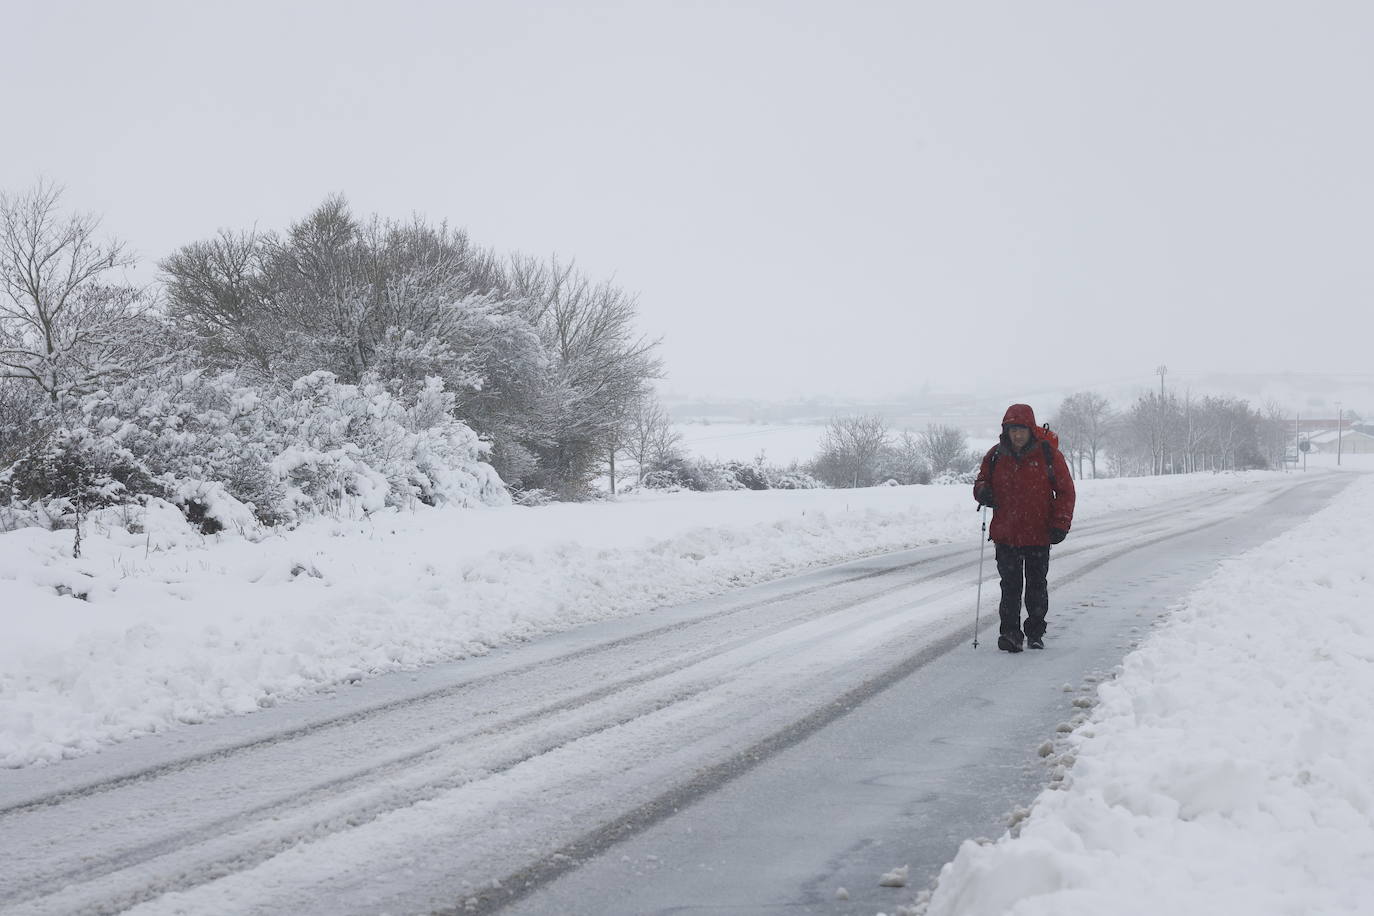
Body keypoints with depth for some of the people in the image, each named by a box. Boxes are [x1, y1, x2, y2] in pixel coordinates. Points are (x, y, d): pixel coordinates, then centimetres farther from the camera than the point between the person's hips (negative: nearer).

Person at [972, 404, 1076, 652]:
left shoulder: (1048, 454, -5)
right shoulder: (995, 456, 1)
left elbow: (1065, 491, 1)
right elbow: (982, 481, 16)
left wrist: (1060, 524, -7)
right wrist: (983, 492, -9)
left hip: (1039, 534, -1)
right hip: (1005, 534, 1)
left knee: (1037, 585, 9)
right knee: (1010, 586, -3)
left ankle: (1035, 632, 22)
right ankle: (1010, 633, -2)